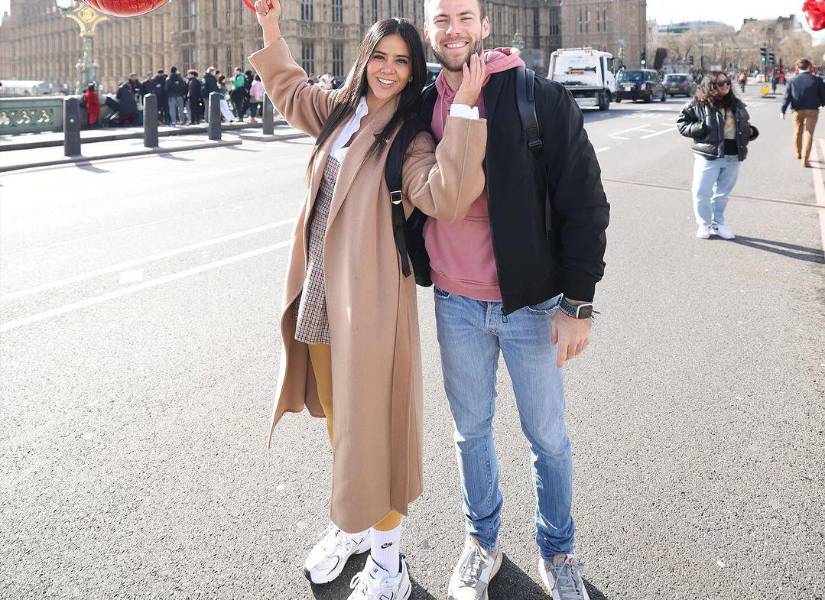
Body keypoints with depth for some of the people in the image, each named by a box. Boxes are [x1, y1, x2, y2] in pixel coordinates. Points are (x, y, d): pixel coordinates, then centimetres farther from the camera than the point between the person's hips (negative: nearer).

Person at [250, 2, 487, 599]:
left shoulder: (410, 137, -9)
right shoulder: (339, 111, 11)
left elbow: (443, 195, -29)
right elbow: (290, 88, 31)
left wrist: (463, 112, -31)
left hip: (370, 297, -7)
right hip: (321, 288, 7)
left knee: (371, 422, -1)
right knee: (337, 416, 18)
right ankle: (351, 525, 38)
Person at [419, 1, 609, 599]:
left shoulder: (542, 99, -10)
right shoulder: (422, 106, 2)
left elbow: (584, 203, -10)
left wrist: (578, 303, -13)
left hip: (530, 302, -3)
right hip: (455, 304, 3)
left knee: (548, 437, 11)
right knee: (471, 430, 17)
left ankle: (558, 550, 33)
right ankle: (483, 540, 38)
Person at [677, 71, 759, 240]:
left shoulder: (737, 105, 13)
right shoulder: (698, 104, -5)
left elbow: (745, 125, 26)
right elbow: (681, 123, -3)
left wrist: (751, 131, 4)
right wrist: (699, 128, -19)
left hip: (733, 157, 4)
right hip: (708, 156, -4)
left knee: (722, 193, 14)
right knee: (702, 193, -2)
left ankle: (718, 224, 29)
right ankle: (704, 225, 17)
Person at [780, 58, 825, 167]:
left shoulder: (792, 81, -2)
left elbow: (787, 97, -6)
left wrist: (782, 111, -6)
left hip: (798, 110, 2)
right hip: (812, 110, -2)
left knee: (798, 132, 19)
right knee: (808, 134, -1)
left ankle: (798, 154, 36)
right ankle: (805, 159, -9)